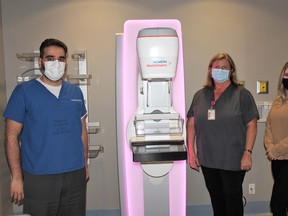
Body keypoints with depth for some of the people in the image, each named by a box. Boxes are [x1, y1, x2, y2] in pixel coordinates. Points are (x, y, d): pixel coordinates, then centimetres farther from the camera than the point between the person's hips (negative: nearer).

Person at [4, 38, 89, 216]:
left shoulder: (76, 92, 7)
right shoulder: (24, 91, -5)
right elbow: (12, 136, -6)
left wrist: (85, 164, 11)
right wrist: (17, 177, -9)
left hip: (76, 174, 4)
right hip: (38, 178, -3)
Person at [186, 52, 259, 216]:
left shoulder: (242, 94, -4)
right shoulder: (200, 95, 7)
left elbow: (251, 125, -7)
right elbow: (191, 124, 7)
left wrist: (248, 153, -13)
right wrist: (191, 152, 2)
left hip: (233, 160, -3)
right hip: (207, 160, 4)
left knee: (233, 199, 8)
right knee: (216, 199, 17)